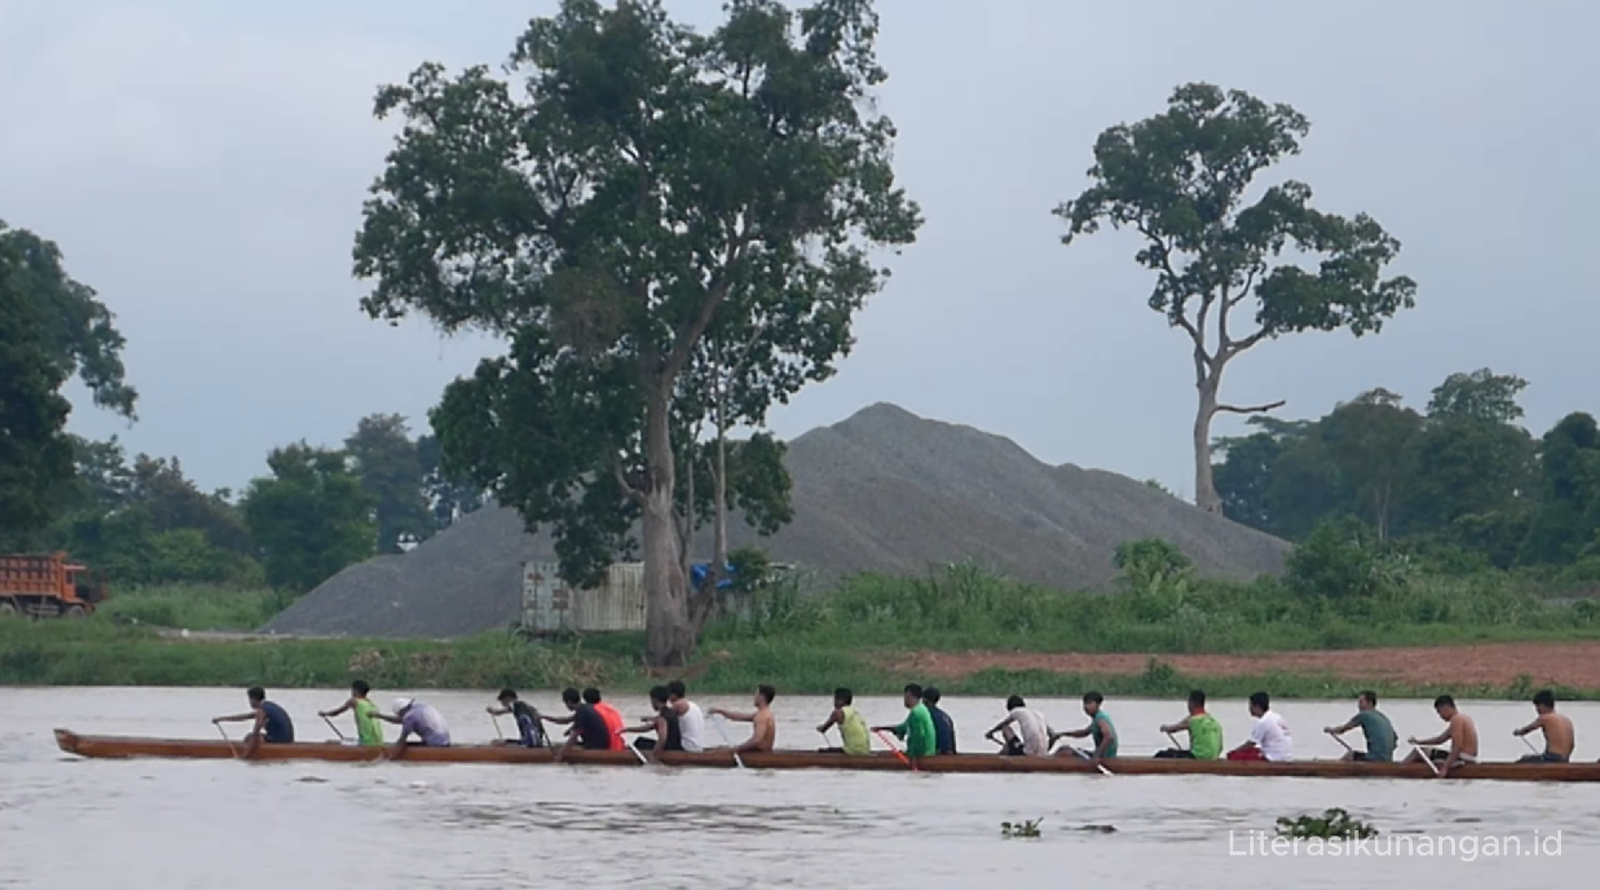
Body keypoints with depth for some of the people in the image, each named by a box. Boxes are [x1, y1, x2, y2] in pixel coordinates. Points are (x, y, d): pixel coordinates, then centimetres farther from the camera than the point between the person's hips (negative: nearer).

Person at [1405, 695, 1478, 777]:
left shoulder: (1456, 719, -15)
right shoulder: (1461, 717, 18)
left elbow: (1458, 747, -25)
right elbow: (1441, 739, 23)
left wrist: (1445, 768, -28)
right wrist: (1419, 742, 15)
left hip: (1462, 759, -10)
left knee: (1419, 752, -4)